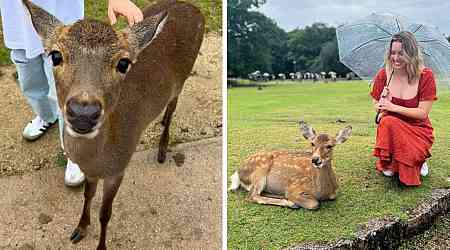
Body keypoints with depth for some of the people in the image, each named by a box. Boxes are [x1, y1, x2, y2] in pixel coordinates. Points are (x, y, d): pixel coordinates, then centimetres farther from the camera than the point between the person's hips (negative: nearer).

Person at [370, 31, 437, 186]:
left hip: (418, 130, -1)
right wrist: (382, 104, -23)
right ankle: (388, 164, -9)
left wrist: (393, 107, -23)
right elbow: (377, 107, 1)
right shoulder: (383, 75, -5)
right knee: (388, 121, -35)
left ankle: (419, 161, 10)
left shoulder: (425, 75, -12)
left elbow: (423, 113, -14)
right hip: (391, 129, 1)